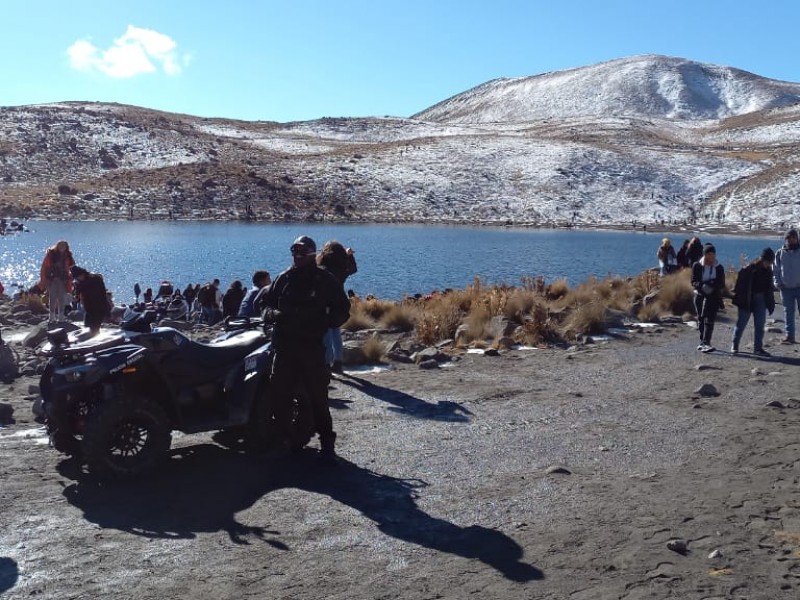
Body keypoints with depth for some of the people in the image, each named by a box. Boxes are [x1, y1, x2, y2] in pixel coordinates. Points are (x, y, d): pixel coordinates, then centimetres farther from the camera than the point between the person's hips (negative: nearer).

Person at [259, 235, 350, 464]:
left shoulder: (326, 280, 2)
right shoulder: (284, 279, 12)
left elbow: (342, 310, 4)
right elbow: (264, 301, 19)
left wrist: (325, 322, -15)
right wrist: (272, 313, -3)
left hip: (313, 347, -4)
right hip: (284, 346, 4)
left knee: (318, 396, -5)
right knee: (279, 394, 4)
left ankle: (327, 443, 2)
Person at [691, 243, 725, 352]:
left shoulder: (719, 267, 4)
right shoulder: (697, 266, 2)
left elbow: (722, 284, 6)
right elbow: (693, 282, -1)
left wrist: (715, 285, -17)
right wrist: (702, 286, -22)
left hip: (714, 296, -1)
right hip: (700, 295, 1)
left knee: (709, 319, -12)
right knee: (701, 319, 8)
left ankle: (705, 342, -19)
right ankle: (703, 342, 22)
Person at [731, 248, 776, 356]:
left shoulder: (768, 271, 3)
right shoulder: (749, 269, -17)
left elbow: (769, 288, 13)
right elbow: (740, 284, -16)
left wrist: (771, 302, 13)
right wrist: (738, 297, -17)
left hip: (761, 300, 6)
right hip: (747, 300, -6)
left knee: (760, 325, 6)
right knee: (742, 323, 3)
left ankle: (758, 348, 13)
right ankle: (734, 345, 16)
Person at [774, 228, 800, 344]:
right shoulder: (780, 253, 5)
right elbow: (776, 270, 9)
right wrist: (778, 283, -2)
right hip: (786, 288, 2)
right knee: (788, 312, 6)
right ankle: (789, 335, 10)